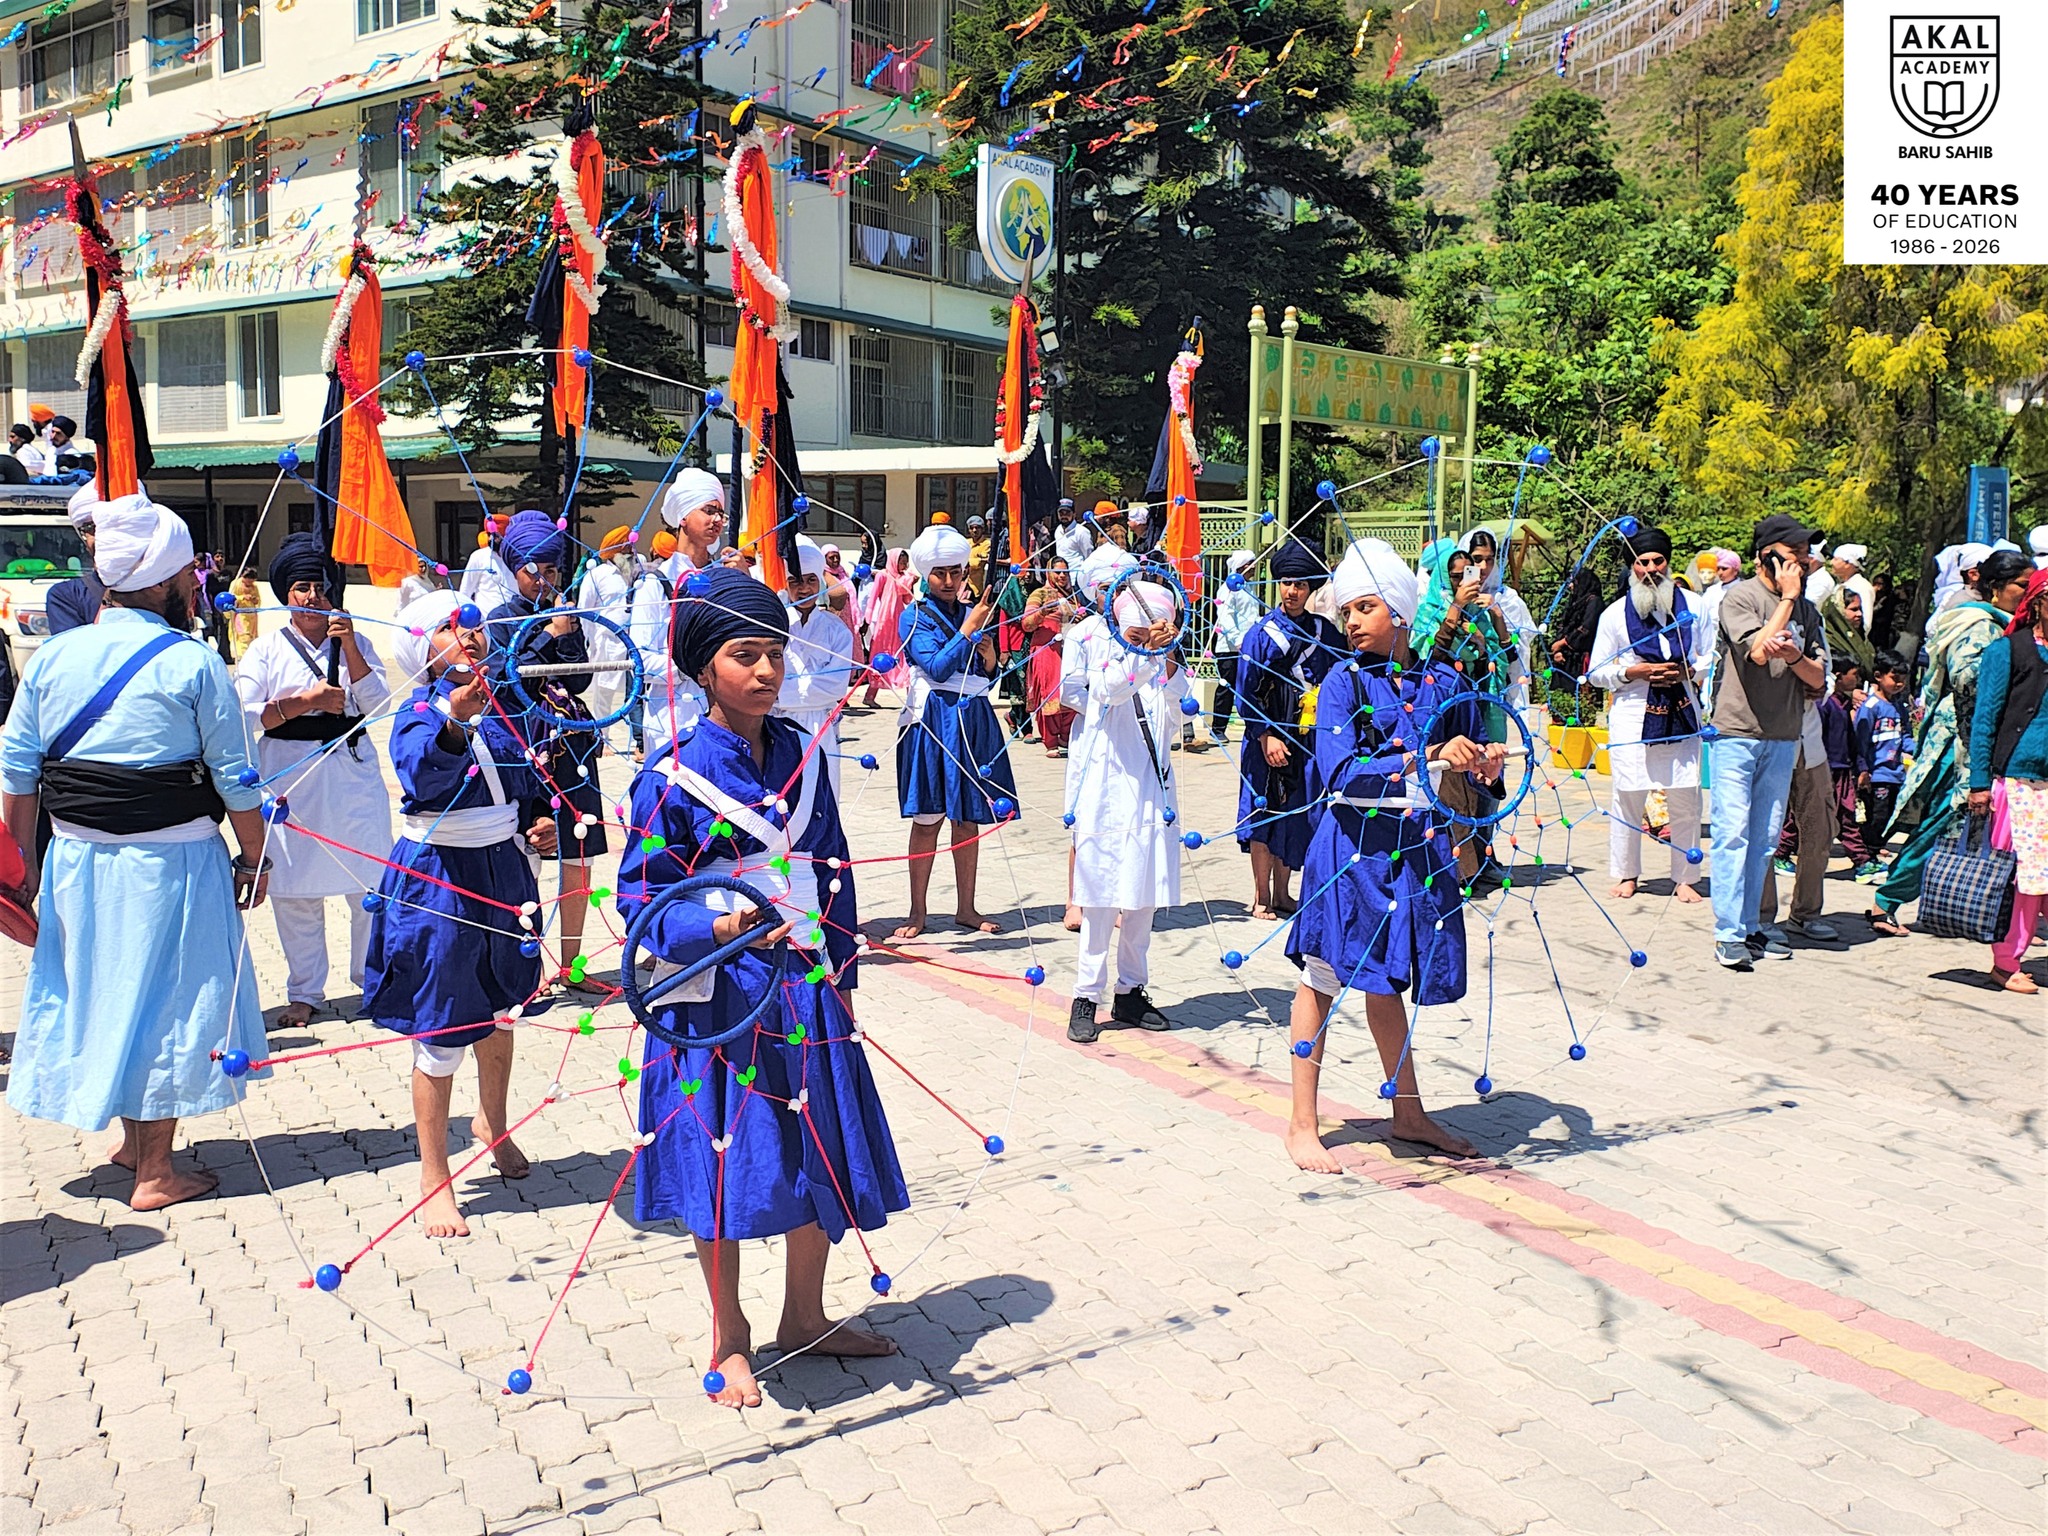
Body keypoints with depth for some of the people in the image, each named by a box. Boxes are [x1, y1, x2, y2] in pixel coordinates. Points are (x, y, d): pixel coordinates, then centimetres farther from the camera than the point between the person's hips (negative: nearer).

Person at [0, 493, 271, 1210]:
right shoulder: (193, 663, -11)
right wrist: (253, 856, 1)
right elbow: (234, 777, -10)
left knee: (92, 987, 19)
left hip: (75, 855, 5)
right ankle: (155, 1172, 14)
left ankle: (131, 1139, 35)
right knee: (162, 994, 6)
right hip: (171, 858, -5)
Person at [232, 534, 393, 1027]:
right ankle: (304, 993, 16)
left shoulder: (356, 643, 10)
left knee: (370, 883, 1)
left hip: (353, 773, 1)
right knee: (295, 889, 3)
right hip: (291, 778, -1)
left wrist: (349, 648, -11)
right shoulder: (268, 649, 5)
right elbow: (242, 713, -5)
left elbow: (378, 701, -3)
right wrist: (305, 701, -12)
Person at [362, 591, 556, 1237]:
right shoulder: (417, 716, -14)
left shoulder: (498, 710, 4)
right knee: (441, 1030, 0)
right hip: (438, 879, -6)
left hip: (503, 871, 6)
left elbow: (529, 783, 19)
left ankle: (493, 1124, 46)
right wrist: (451, 722, -54)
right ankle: (434, 1182, 13)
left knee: (502, 1009, 21)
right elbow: (421, 773, -36)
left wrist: (540, 820, -1)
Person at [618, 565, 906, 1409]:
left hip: (806, 988, 5)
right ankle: (729, 1340, 27)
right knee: (727, 1169, 5)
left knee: (822, 1155, 13)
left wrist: (840, 973, 9)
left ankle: (805, 1316, 35)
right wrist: (721, 930, -29)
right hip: (718, 998, -5)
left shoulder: (801, 755, 4)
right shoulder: (672, 776, -11)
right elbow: (642, 895, -12)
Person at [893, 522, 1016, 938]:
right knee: (928, 817, -2)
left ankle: (966, 907, 17)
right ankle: (917, 911, 6)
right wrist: (969, 628, -15)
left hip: (974, 720, 5)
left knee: (969, 817, 8)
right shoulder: (916, 617, -1)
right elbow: (938, 667, -16)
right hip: (933, 719, -5)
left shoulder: (974, 614, 13)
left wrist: (989, 658, -3)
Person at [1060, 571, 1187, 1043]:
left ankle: (1129, 991, 19)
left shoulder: (1163, 659, 9)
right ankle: (1087, 996, 3)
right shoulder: (1094, 643, -4)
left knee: (1144, 889, 8)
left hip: (1150, 785, 5)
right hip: (1105, 785, -5)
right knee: (1102, 889, -6)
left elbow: (1172, 722, 6)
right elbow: (1106, 689, -22)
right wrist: (1144, 652, -34)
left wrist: (1172, 676, -8)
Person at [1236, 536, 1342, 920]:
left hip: (1311, 740, 3)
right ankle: (1262, 897, 10)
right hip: (1269, 740, -3)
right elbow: (1247, 693, -5)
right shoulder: (1262, 634, -3)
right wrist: (1267, 737, -13)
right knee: (1265, 813, 0)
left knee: (1297, 816, 8)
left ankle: (1281, 893, 20)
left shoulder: (1326, 633, 6)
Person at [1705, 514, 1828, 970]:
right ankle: (1729, 934, -5)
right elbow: (1758, 650, -19)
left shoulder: (1806, 610, 12)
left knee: (1764, 838, 8)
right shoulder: (1740, 597, -5)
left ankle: (1749, 927, 15)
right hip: (1737, 731, -6)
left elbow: (1818, 677, 8)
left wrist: (1794, 656, -13)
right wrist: (1787, 598, -10)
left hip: (1783, 739, 6)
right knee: (1732, 833, -7)